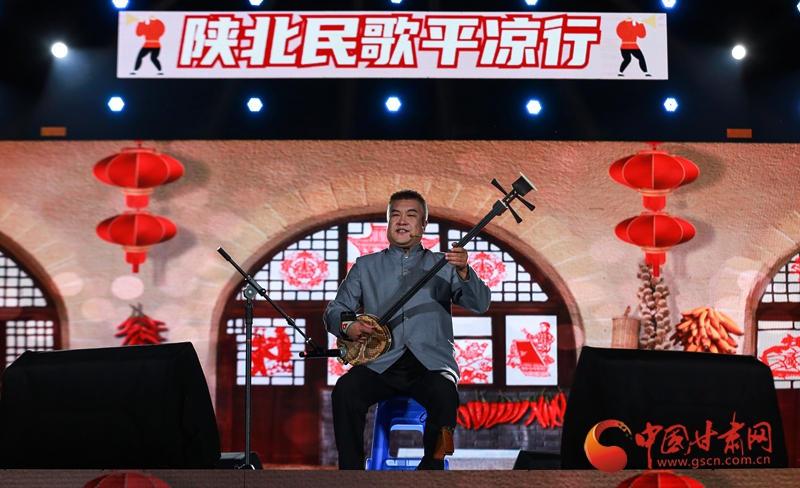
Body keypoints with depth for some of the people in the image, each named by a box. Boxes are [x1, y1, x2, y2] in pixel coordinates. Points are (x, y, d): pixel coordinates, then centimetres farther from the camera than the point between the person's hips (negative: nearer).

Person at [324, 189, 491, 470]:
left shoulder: (442, 265, 14)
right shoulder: (366, 267, 19)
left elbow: (480, 304, 2)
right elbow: (334, 310, 15)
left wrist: (464, 273, -19)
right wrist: (347, 326, -10)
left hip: (430, 363, -1)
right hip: (380, 362, 1)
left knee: (445, 393, -34)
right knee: (345, 389, -28)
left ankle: (431, 468, -19)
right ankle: (351, 470, -17)